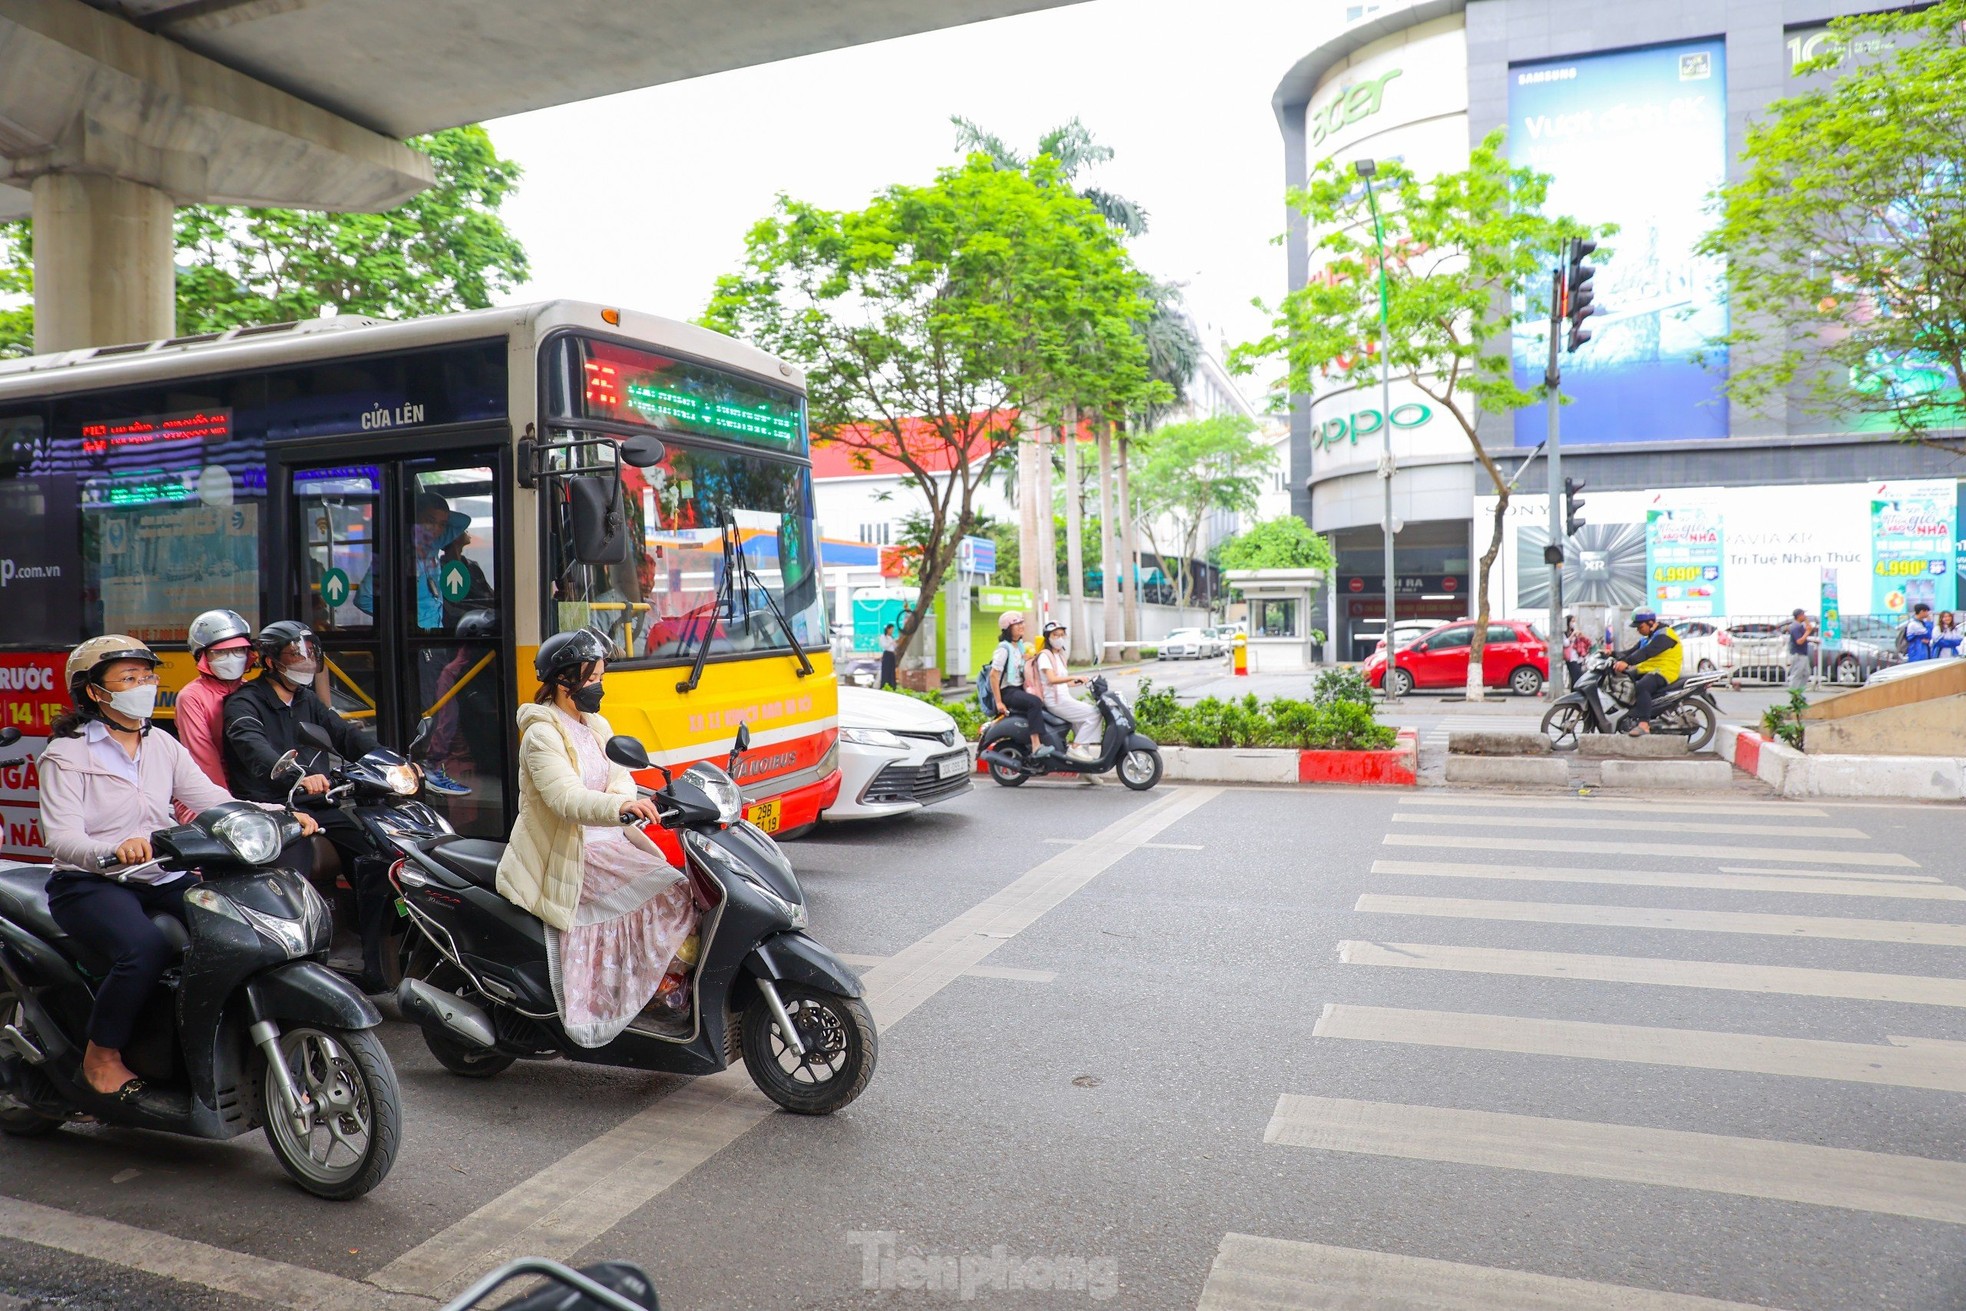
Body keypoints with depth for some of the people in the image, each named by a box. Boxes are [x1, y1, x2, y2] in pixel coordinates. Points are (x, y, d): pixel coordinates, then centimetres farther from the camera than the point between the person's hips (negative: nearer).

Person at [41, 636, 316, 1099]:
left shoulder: (164, 746, 12)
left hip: (163, 879, 5)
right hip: (91, 883, -5)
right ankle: (102, 1055, -9)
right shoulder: (66, 755, -3)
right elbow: (61, 837, -16)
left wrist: (279, 814, -14)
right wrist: (115, 850, -38)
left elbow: (215, 801, 3)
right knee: (146, 948, -33)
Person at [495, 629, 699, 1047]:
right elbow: (565, 797, -28)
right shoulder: (541, 734, -13)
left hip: (604, 841, 8)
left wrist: (628, 798, -20)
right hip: (561, 854, -8)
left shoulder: (597, 726, 15)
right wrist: (618, 807, -47)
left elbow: (619, 778, 5)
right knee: (666, 894, -22)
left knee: (672, 886, -11)